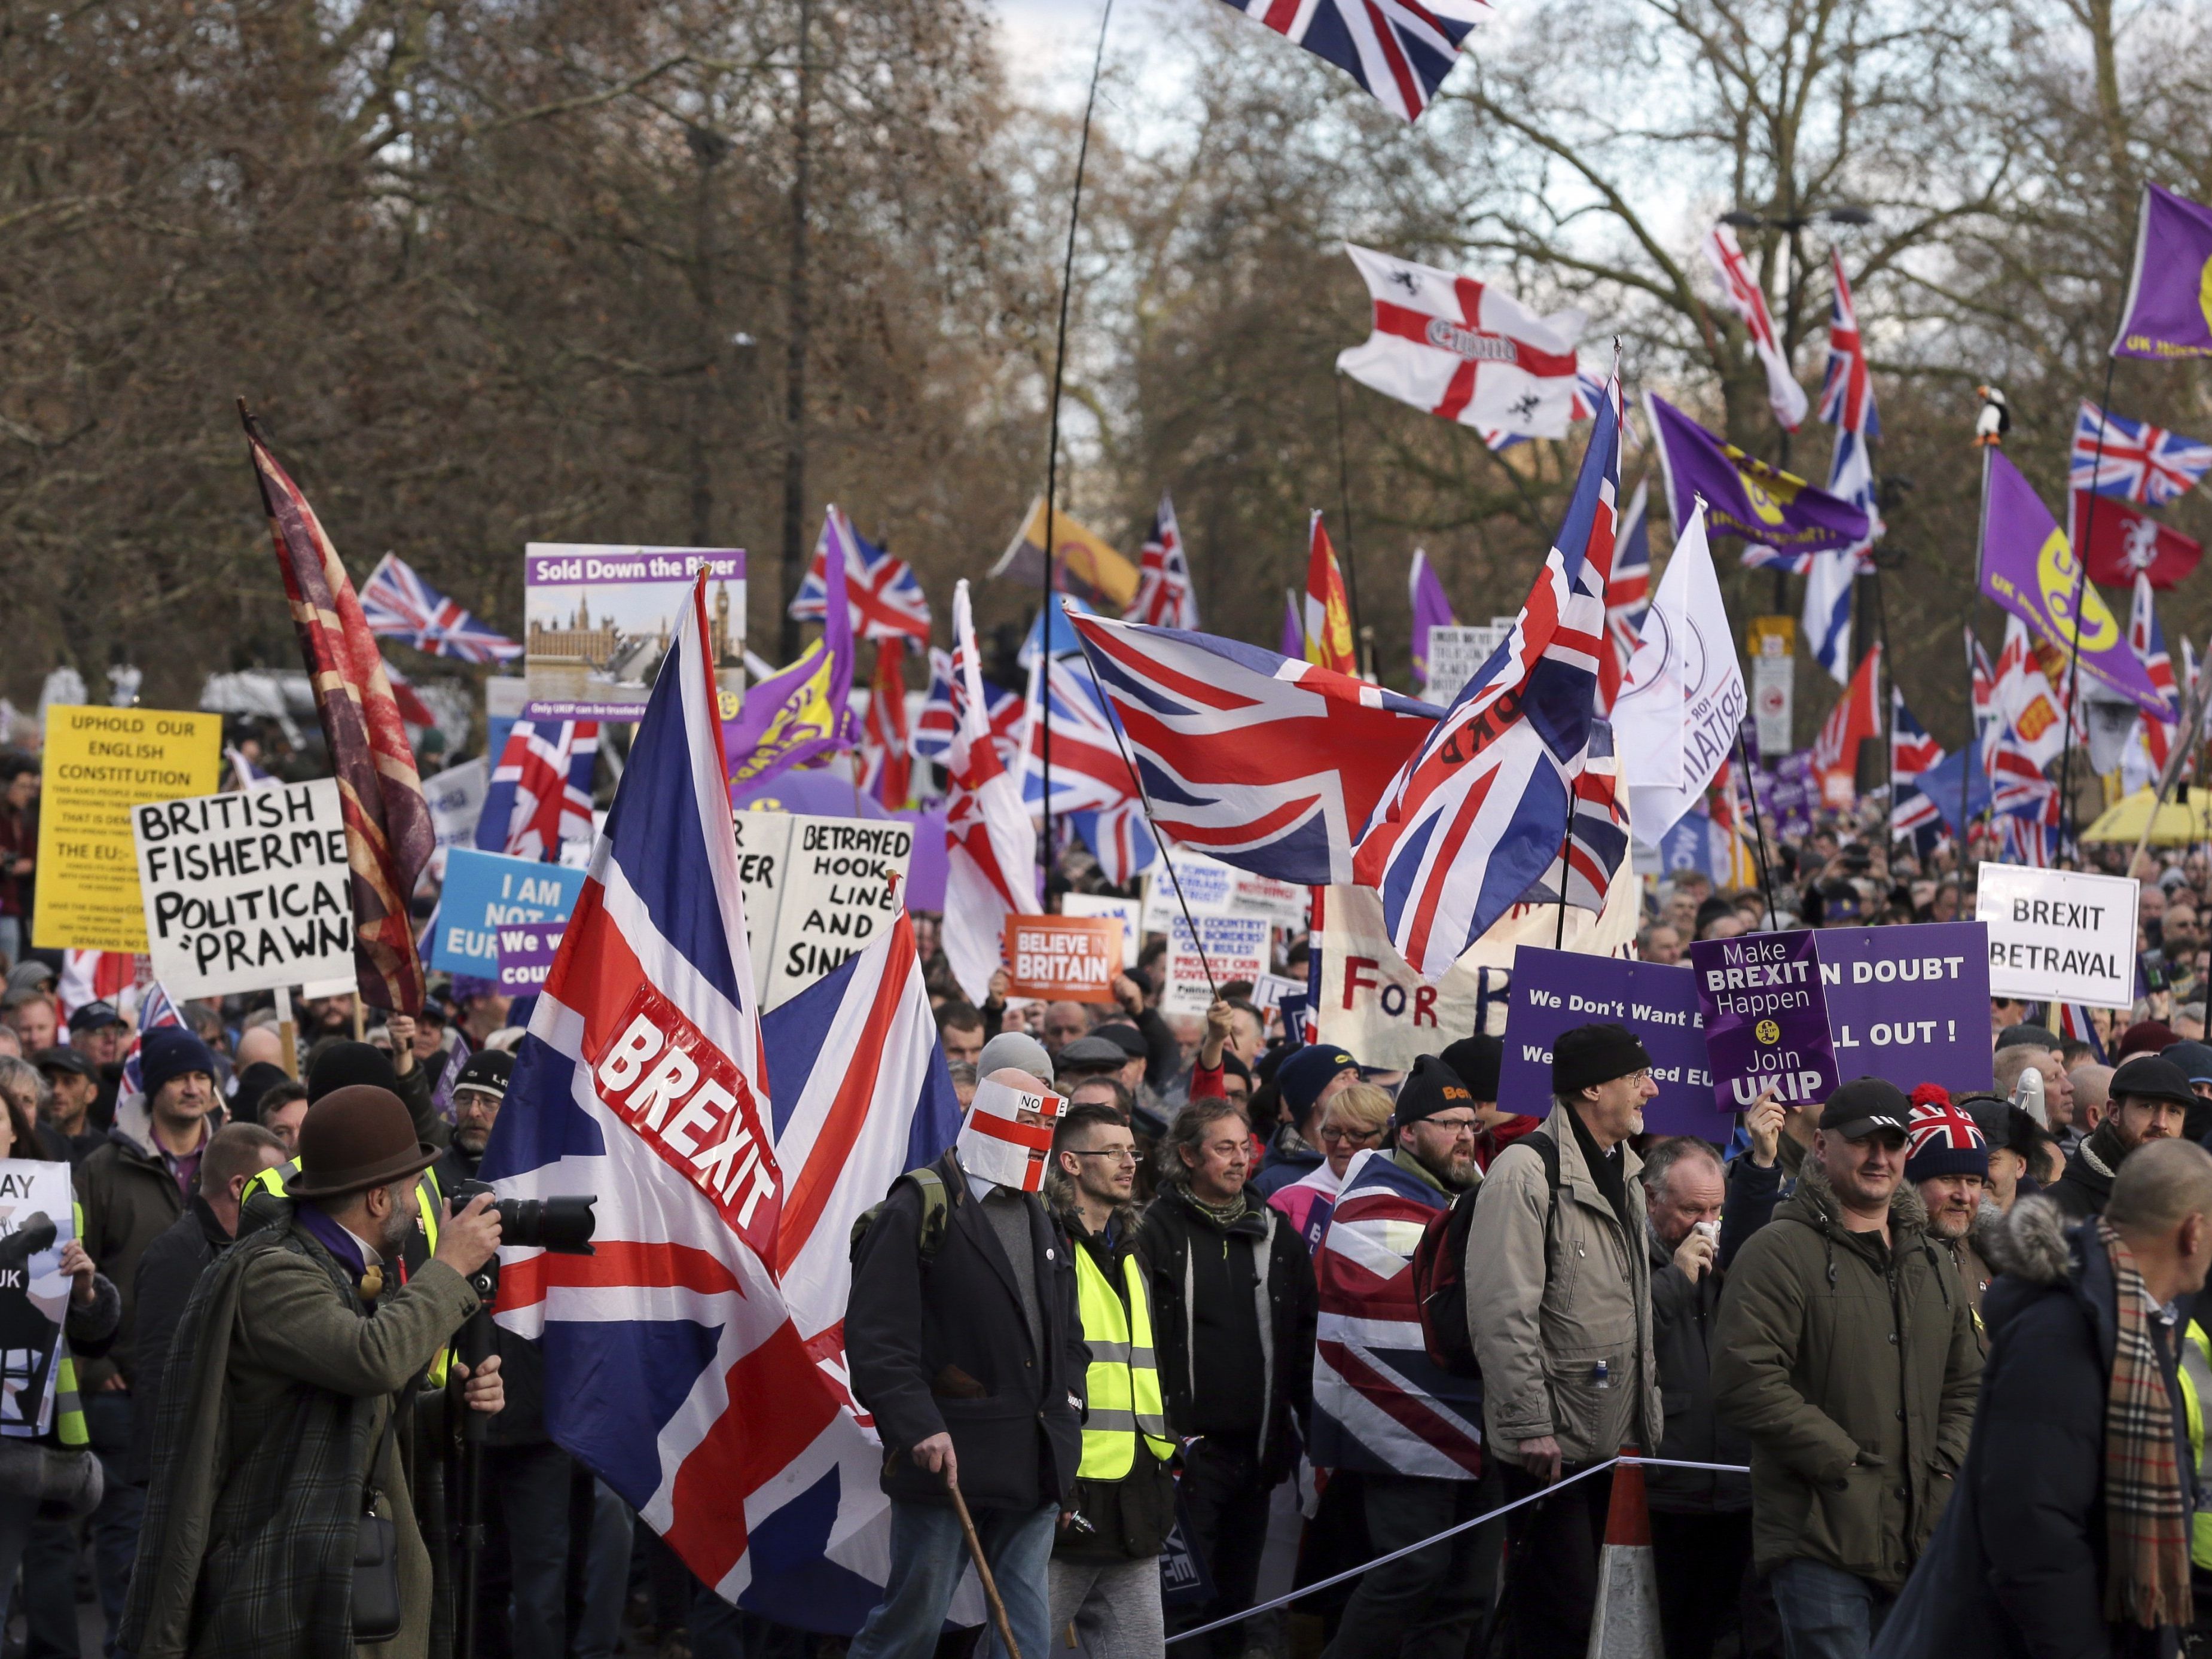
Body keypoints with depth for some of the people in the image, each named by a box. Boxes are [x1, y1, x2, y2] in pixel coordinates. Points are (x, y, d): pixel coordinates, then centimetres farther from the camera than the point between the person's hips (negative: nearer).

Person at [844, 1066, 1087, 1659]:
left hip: (1034, 1466, 7)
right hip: (947, 1456, -7)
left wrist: (1065, 1405, 11)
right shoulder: (918, 1210, -6)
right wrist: (919, 1427, -21)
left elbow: (1067, 1333, 28)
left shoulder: (1039, 1219, 19)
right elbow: (875, 1337, -13)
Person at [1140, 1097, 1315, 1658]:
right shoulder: (1159, 1232, -3)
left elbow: (1304, 1337, 17)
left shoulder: (1275, 1232, 13)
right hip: (1189, 1446, -5)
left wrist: (1302, 1429, 8)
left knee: (1236, 1597, 10)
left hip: (1256, 1444, 5)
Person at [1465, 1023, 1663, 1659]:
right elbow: (1503, 1311, -20)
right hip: (1551, 1440, -9)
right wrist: (1530, 1427, -22)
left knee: (1579, 1602, 12)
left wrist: (1649, 1408, 21)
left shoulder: (1624, 1173, 16)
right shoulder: (1527, 1172, -15)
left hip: (1609, 1435, 9)